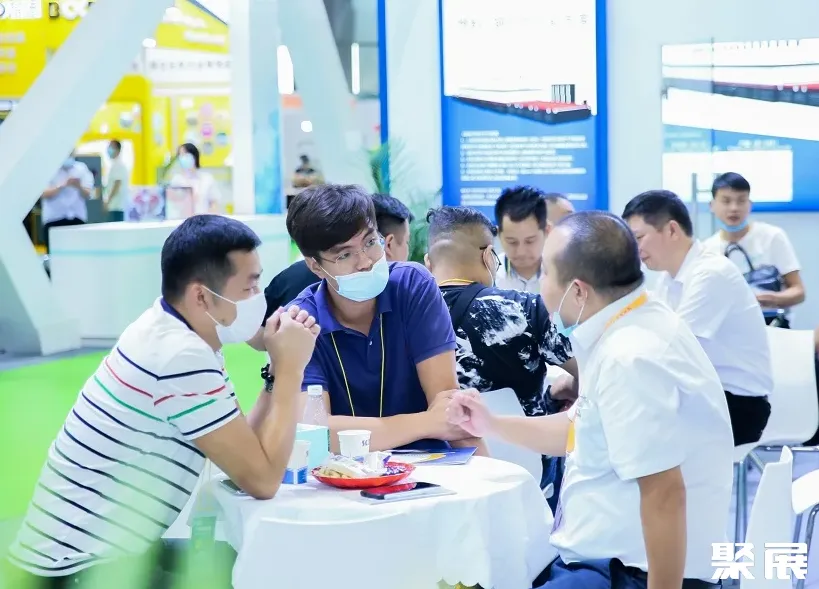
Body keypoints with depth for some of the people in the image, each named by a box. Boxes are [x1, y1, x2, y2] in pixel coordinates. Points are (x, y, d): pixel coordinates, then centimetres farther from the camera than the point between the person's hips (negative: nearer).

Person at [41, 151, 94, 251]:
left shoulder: (82, 168, 7)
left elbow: (87, 195, 1)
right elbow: (45, 194, -10)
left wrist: (79, 187, -21)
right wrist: (63, 185, -23)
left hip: (77, 217, 2)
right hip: (54, 218, -2)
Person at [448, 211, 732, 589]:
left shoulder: (630, 358, -24)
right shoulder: (624, 331, 8)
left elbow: (664, 492, -28)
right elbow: (582, 430, 22)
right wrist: (492, 425, 18)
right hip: (610, 555, 10)